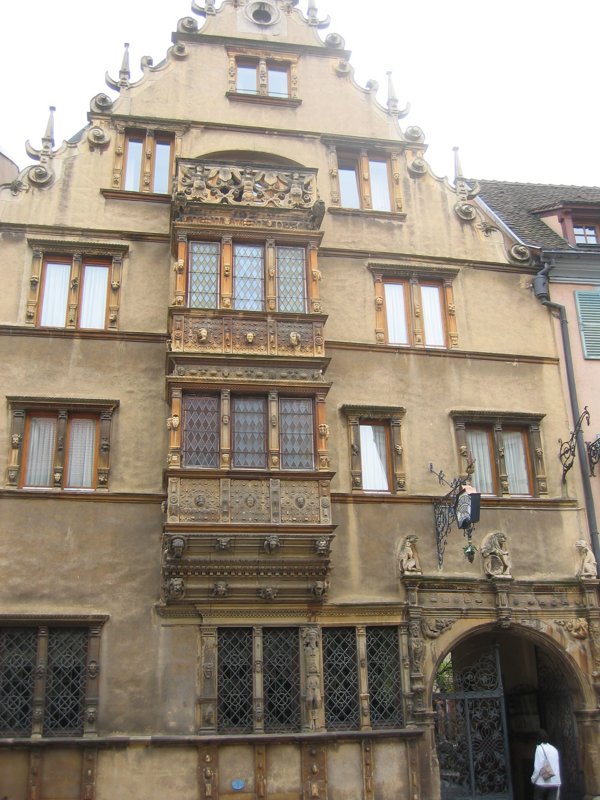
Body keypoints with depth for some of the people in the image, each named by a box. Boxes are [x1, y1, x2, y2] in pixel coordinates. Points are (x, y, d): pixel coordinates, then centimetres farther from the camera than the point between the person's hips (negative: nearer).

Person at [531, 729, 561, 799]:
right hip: (554, 783, 5)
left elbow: (537, 767, -12)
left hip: (542, 782, -5)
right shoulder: (554, 749, 10)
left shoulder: (540, 748, -6)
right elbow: (557, 768, 12)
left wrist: (533, 779, 2)